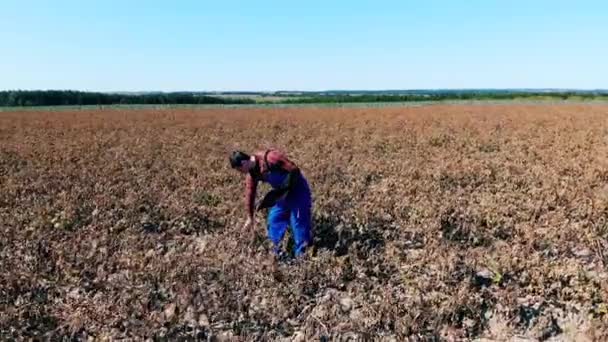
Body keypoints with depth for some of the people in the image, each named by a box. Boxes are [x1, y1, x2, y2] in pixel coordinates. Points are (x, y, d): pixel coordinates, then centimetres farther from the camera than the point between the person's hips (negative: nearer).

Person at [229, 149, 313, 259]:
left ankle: (301, 253, 7)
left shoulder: (269, 158, -28)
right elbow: (250, 195, 8)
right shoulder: (252, 173, -1)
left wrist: (283, 190, -22)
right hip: (282, 194, 8)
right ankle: (277, 248, 24)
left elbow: (294, 170, -26)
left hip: (297, 190, -8)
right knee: (274, 218, 10)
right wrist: (250, 217, 16)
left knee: (298, 222, -5)